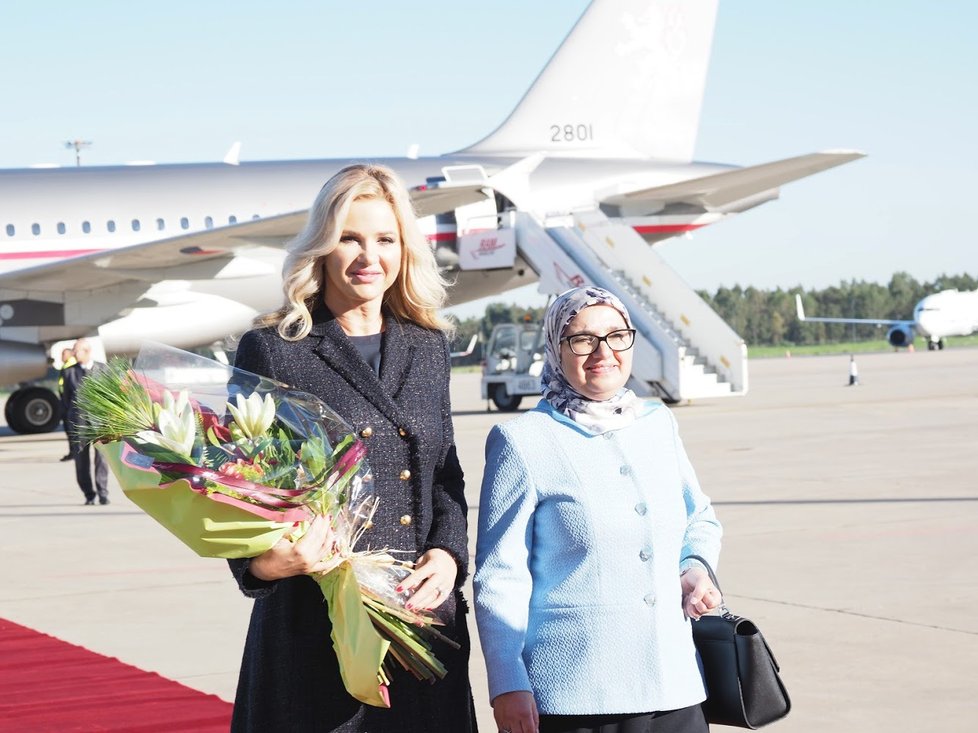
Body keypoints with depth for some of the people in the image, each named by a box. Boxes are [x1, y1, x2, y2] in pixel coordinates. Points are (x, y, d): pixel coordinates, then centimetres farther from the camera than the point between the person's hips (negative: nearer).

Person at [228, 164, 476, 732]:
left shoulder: (428, 348, 13)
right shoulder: (271, 350, -2)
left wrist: (448, 555, -2)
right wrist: (265, 561, -23)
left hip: (424, 615, 4)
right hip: (316, 622, -4)